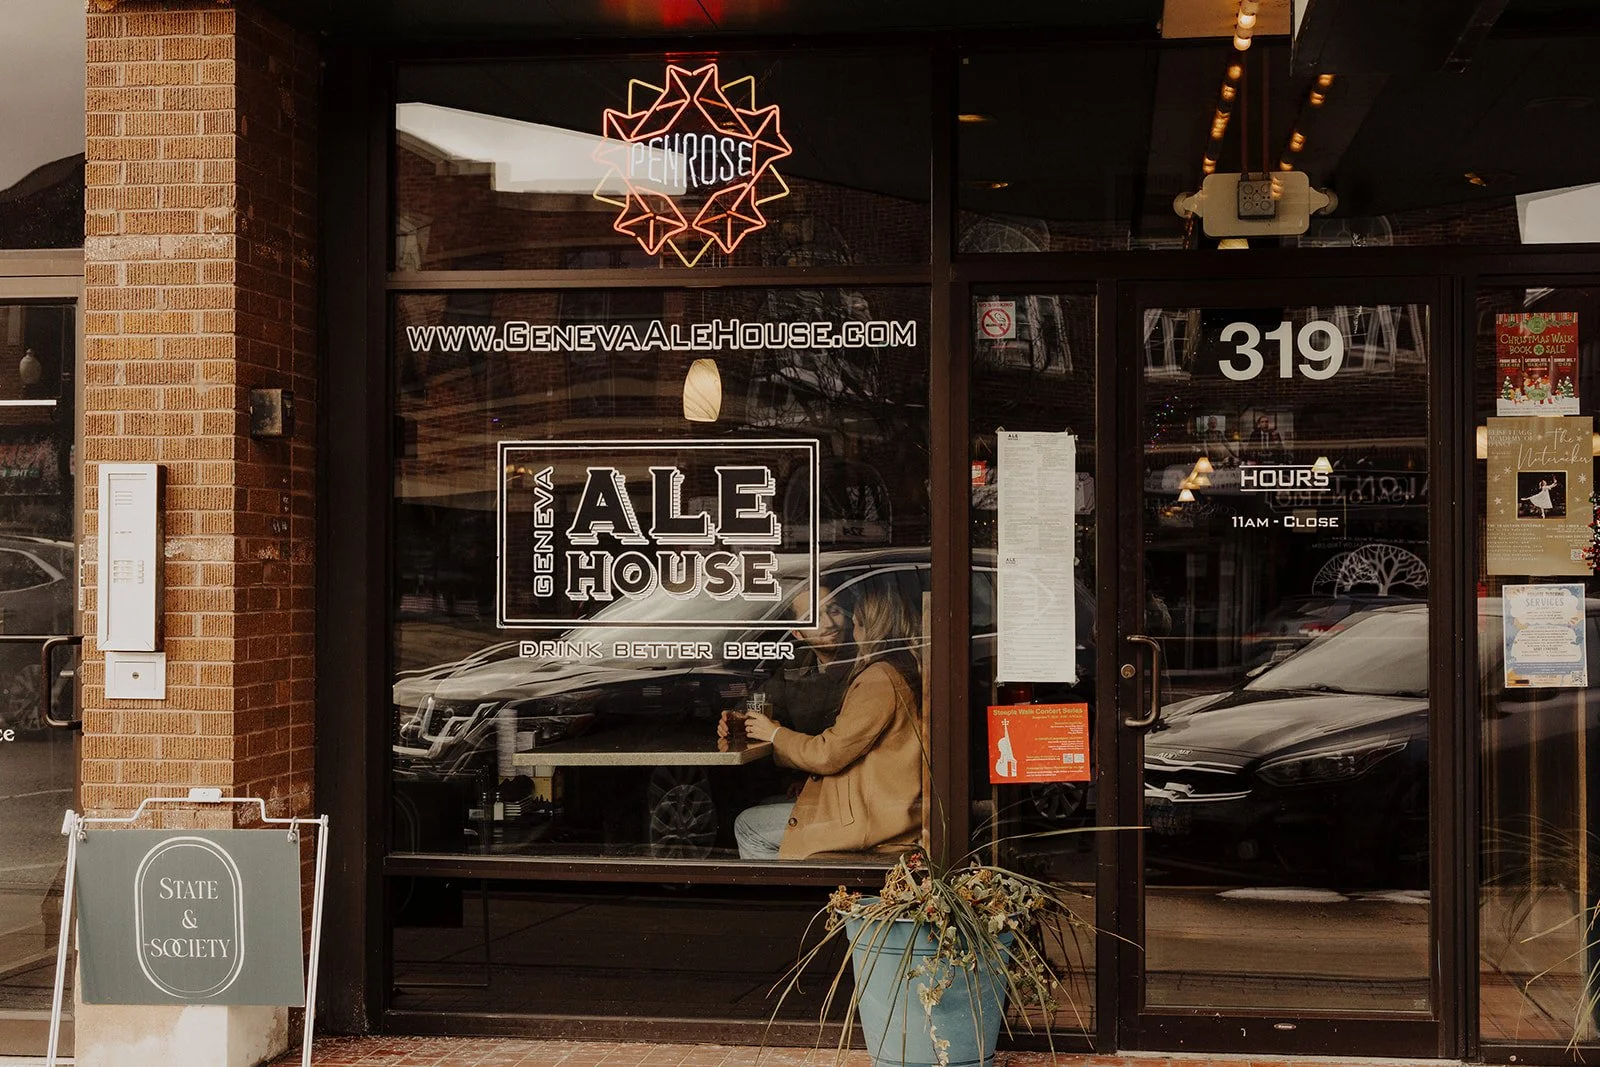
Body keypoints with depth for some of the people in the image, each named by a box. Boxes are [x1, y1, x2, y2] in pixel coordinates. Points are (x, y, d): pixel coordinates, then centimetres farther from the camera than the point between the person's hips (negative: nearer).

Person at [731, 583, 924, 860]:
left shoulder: (879, 680, -19)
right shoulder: (903, 673, 14)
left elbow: (828, 755, -17)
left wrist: (775, 733, -1)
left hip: (872, 818, -10)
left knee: (748, 827, -3)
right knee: (764, 808, 18)